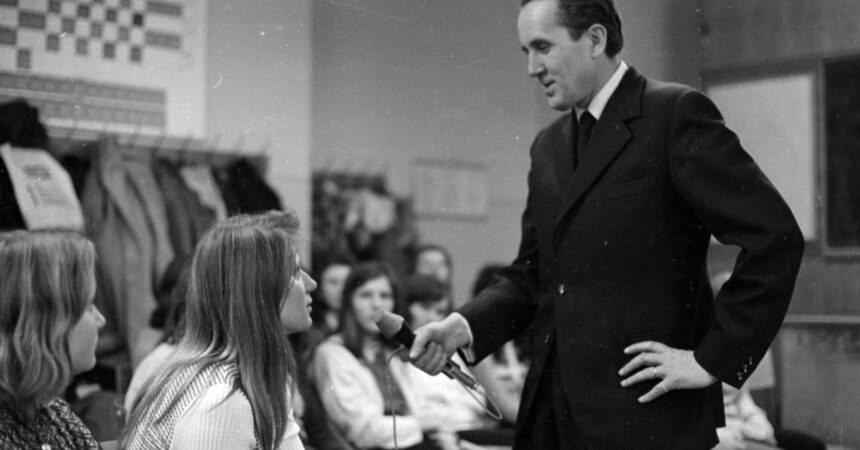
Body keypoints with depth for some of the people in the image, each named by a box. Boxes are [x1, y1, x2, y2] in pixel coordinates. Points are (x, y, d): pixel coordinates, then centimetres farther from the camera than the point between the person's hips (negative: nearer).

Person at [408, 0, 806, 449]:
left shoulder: (676, 113, -8)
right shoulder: (548, 146, 14)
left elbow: (775, 238, -13)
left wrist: (714, 359, -12)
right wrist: (462, 327, -1)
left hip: (646, 413, -6)